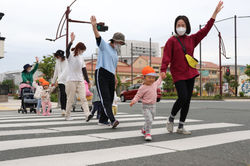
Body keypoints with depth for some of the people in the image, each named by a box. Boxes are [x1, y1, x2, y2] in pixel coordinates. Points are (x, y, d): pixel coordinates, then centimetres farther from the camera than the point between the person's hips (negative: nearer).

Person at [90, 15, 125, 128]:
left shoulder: (115, 52, 25)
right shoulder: (104, 46, 3)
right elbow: (98, 37, -15)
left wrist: (115, 77, 27)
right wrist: (94, 26, -32)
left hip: (111, 76, 8)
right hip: (101, 74, -8)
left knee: (110, 99, 5)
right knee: (105, 98, -15)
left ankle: (103, 120, 14)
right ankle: (112, 120, -26)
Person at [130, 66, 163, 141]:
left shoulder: (154, 84, 7)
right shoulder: (143, 88, -13)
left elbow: (158, 83, 32)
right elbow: (138, 96, -9)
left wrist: (161, 77, 33)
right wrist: (133, 101, -25)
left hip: (153, 106, 7)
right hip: (146, 107, -7)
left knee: (150, 120, 19)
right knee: (149, 120, -20)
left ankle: (144, 130, 43)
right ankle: (148, 134, -8)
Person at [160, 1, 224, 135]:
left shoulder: (191, 39, 11)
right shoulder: (172, 41, -2)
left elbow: (205, 30, 11)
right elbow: (166, 56, -11)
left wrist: (215, 13, 8)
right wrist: (163, 70, -26)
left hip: (190, 73, 5)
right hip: (178, 75, -5)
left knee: (187, 100, 5)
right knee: (183, 98, -17)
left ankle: (181, 127, 15)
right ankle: (171, 119, 9)